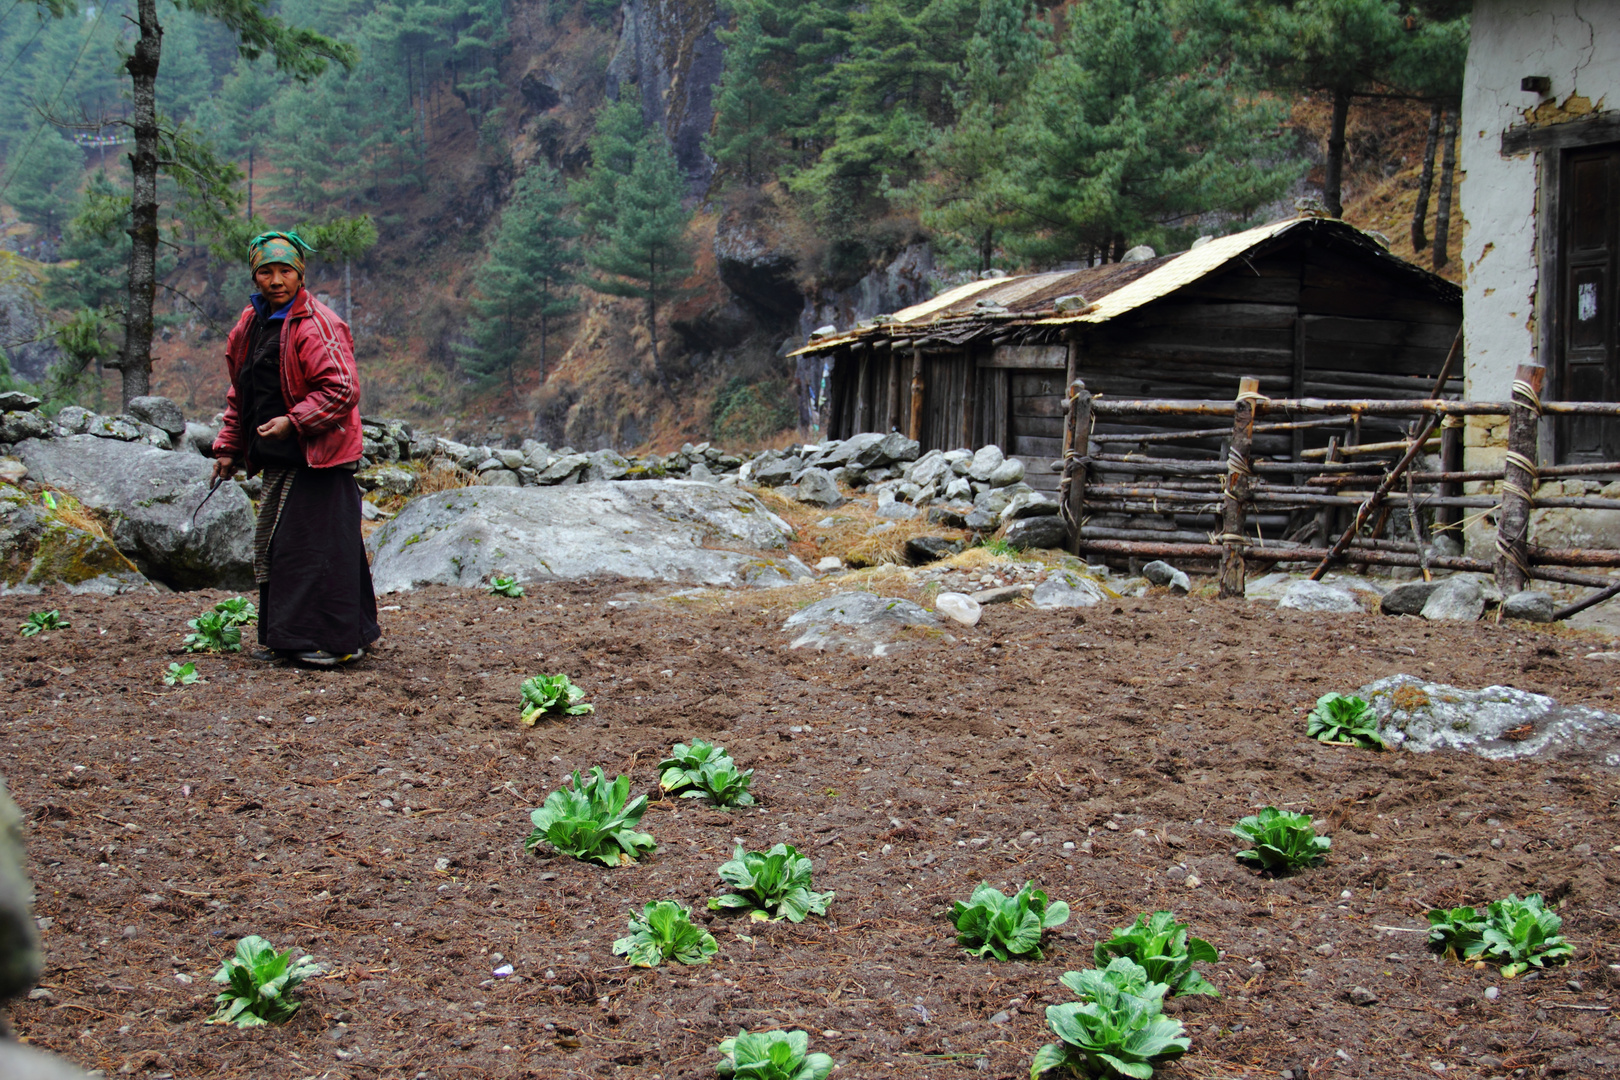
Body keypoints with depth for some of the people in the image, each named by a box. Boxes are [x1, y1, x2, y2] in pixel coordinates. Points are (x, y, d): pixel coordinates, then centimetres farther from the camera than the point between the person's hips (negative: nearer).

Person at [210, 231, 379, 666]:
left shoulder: (317, 325, -13)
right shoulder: (251, 324, 14)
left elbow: (341, 389, -19)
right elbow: (240, 394, 23)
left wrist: (293, 422, -24)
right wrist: (229, 447, 19)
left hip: (318, 456, -9)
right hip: (277, 458, 9)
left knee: (317, 544, -9)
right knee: (272, 546, 13)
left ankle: (334, 641, -3)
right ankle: (283, 639, 23)